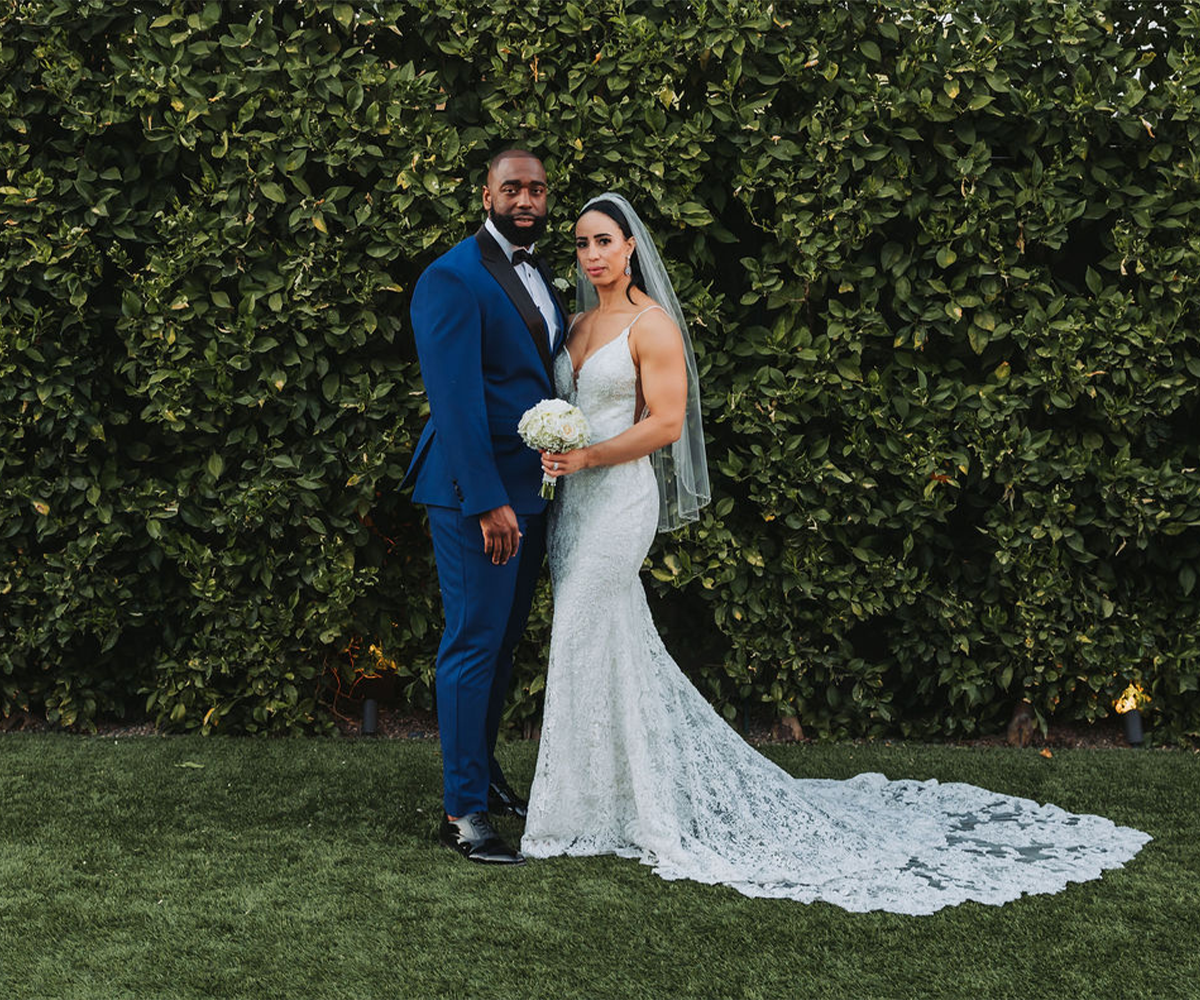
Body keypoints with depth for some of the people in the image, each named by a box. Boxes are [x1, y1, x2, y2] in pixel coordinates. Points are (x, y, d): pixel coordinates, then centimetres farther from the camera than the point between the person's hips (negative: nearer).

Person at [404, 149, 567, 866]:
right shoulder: (453, 280, -13)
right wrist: (488, 502, -23)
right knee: (474, 644, -4)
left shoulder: (541, 276, 14)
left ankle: (483, 767, 33)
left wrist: (553, 482, 10)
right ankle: (463, 811, 4)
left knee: (505, 640, 18)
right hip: (476, 494, -8)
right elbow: (456, 398, -19)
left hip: (530, 490, 8)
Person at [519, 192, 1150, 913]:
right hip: (574, 498, 8)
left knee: (587, 642, -6)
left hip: (620, 496, -8)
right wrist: (550, 455, 4)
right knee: (618, 645, 12)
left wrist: (586, 456, -20)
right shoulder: (579, 324, 15)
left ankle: (584, 810, 5)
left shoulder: (651, 324, -9)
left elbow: (665, 423, -14)